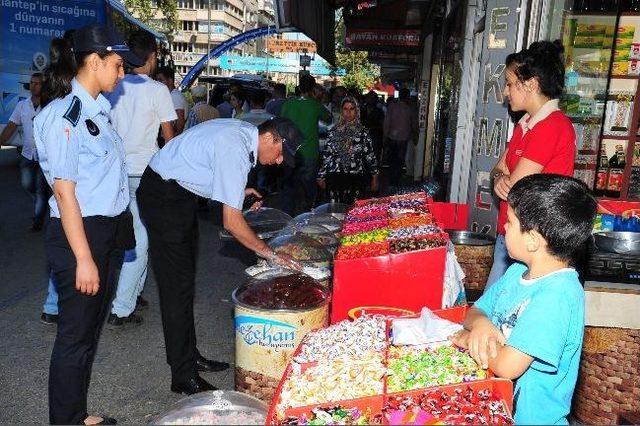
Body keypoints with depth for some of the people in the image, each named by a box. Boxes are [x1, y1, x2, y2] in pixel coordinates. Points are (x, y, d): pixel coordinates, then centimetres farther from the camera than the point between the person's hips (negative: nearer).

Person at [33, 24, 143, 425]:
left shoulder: (100, 110, 9)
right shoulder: (65, 115, -15)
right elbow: (64, 192, -18)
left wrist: (119, 232, 11)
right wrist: (83, 258, -18)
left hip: (111, 231, 9)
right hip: (80, 233, -9)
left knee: (92, 329, 19)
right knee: (76, 335, 5)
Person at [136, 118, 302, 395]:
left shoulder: (241, 132, 1)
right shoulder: (234, 150, -28)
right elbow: (231, 222, -28)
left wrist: (237, 190, 5)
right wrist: (270, 254, -20)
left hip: (179, 192, 10)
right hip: (163, 197, -10)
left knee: (184, 280, 14)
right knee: (178, 285, -8)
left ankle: (189, 355, 26)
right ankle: (184, 376, 1)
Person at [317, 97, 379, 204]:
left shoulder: (362, 132, 3)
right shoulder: (334, 131, 8)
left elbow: (370, 156, 5)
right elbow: (326, 154, 11)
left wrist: (374, 178, 4)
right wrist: (321, 176, 10)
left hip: (356, 179, -1)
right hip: (335, 178, 1)